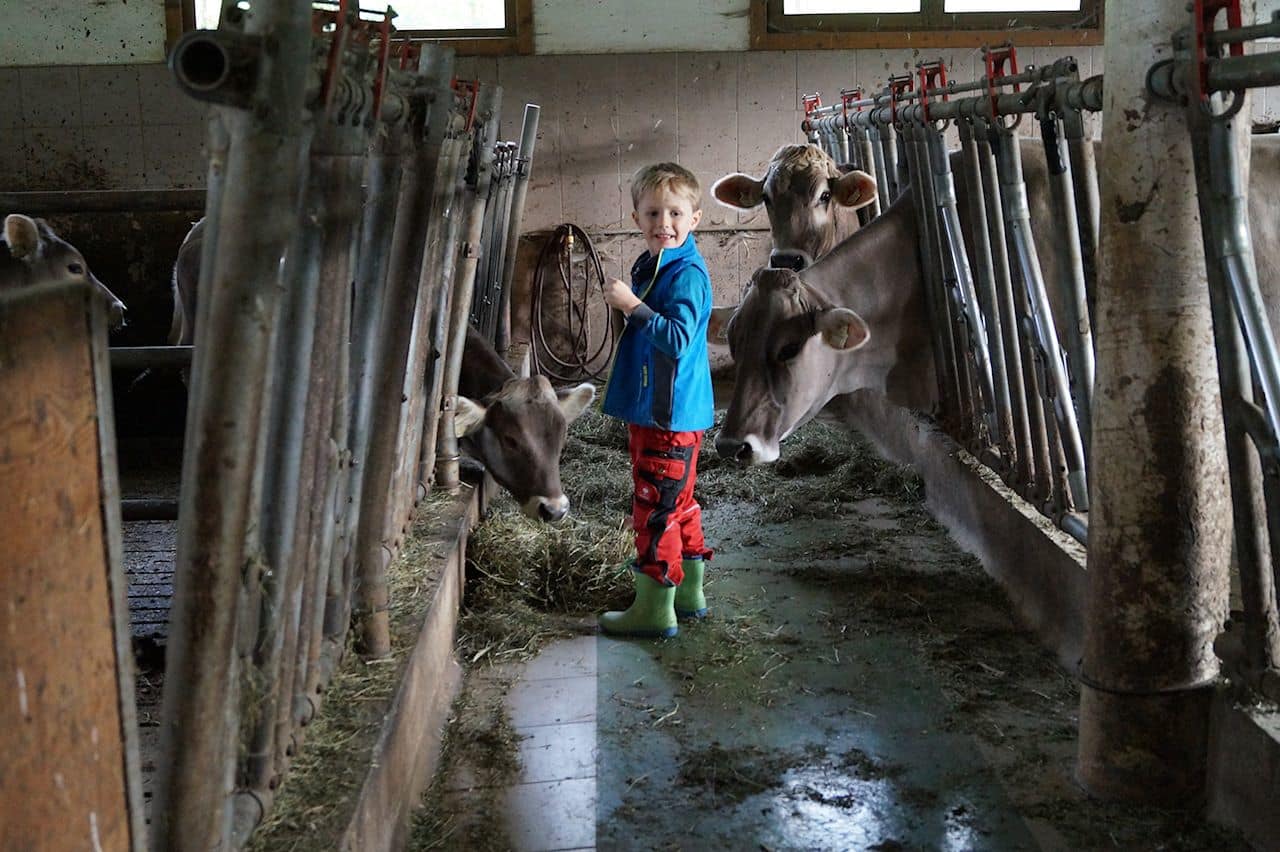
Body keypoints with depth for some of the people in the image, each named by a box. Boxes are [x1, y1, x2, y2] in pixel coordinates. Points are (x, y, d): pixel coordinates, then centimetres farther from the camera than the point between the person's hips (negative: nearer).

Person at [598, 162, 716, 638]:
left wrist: (633, 305, -30)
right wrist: (624, 306, 14)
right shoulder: (648, 268, 14)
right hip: (650, 409, 10)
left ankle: (654, 609, 5)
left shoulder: (688, 274, -17)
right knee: (677, 505, 18)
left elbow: (678, 340, -29)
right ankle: (689, 593, 31)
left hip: (671, 413, -10)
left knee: (656, 508, -4)